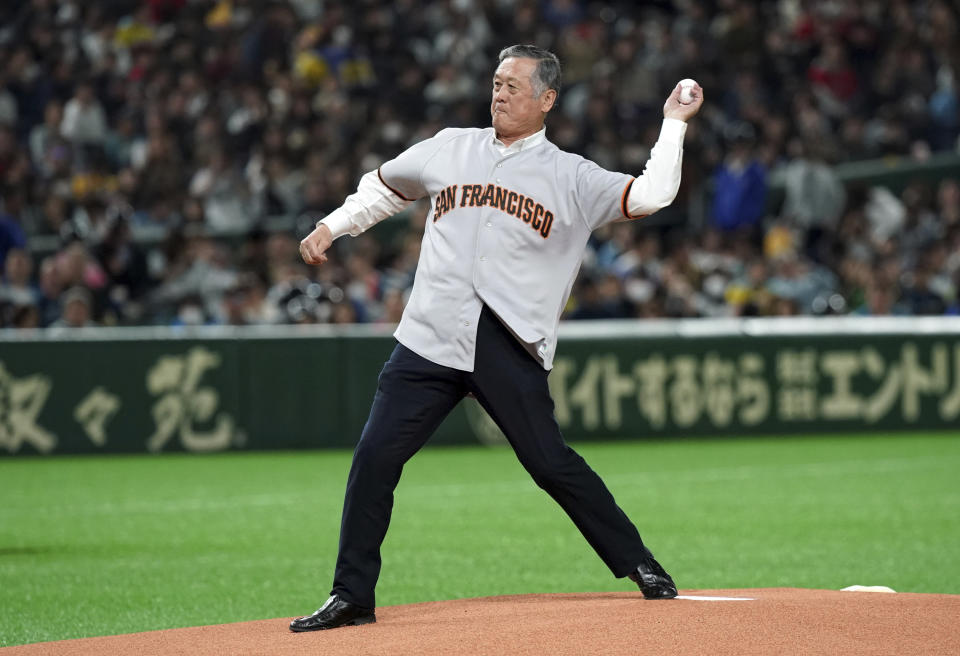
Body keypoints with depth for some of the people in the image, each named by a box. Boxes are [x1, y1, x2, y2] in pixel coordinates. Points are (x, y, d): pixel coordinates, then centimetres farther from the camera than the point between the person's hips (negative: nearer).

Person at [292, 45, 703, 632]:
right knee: (375, 459, -4)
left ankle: (639, 565, 12)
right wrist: (333, 227, 20)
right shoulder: (450, 148, 15)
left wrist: (674, 124, -7)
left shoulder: (571, 177, 6)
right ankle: (352, 598, 4)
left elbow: (650, 195, -6)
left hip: (511, 351, -3)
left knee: (550, 463, -5)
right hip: (431, 340, 3)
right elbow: (385, 187, 29)